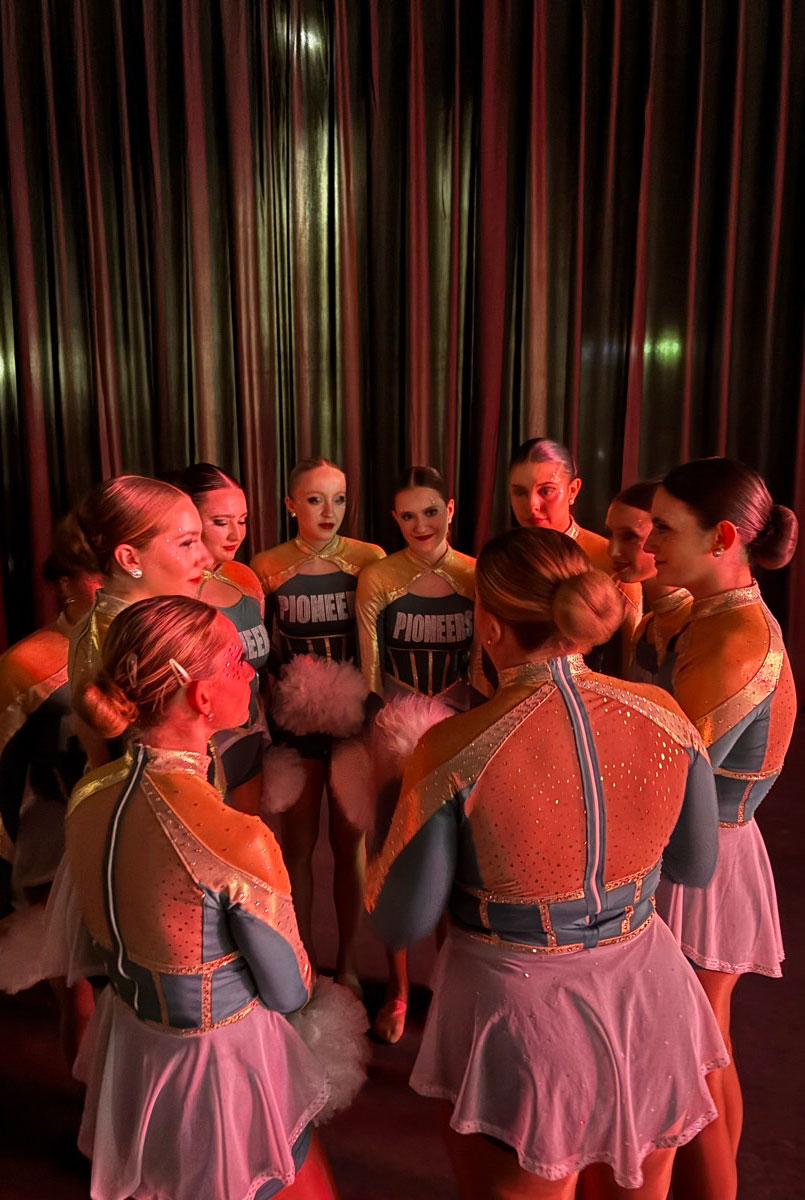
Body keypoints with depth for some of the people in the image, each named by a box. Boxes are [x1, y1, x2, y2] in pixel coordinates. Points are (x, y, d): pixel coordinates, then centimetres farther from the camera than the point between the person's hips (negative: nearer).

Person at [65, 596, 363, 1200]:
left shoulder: (89, 794, -13)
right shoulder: (239, 839, -34)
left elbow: (114, 929, 4)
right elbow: (289, 991, -17)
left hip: (125, 1041, 7)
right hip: (222, 1063, -6)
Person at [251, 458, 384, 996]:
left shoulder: (370, 559, -5)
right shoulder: (267, 566, -3)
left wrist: (365, 697, -11)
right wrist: (291, 687, -7)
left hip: (355, 718, 0)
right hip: (294, 723, 0)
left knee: (350, 840, 10)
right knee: (299, 841, 10)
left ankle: (348, 961, 30)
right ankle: (303, 958, 31)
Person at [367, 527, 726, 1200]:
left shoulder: (454, 749, -25)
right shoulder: (664, 715, -13)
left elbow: (402, 924, -13)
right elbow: (697, 868, 3)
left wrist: (394, 802, 1)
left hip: (521, 1016, -3)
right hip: (648, 998, 4)